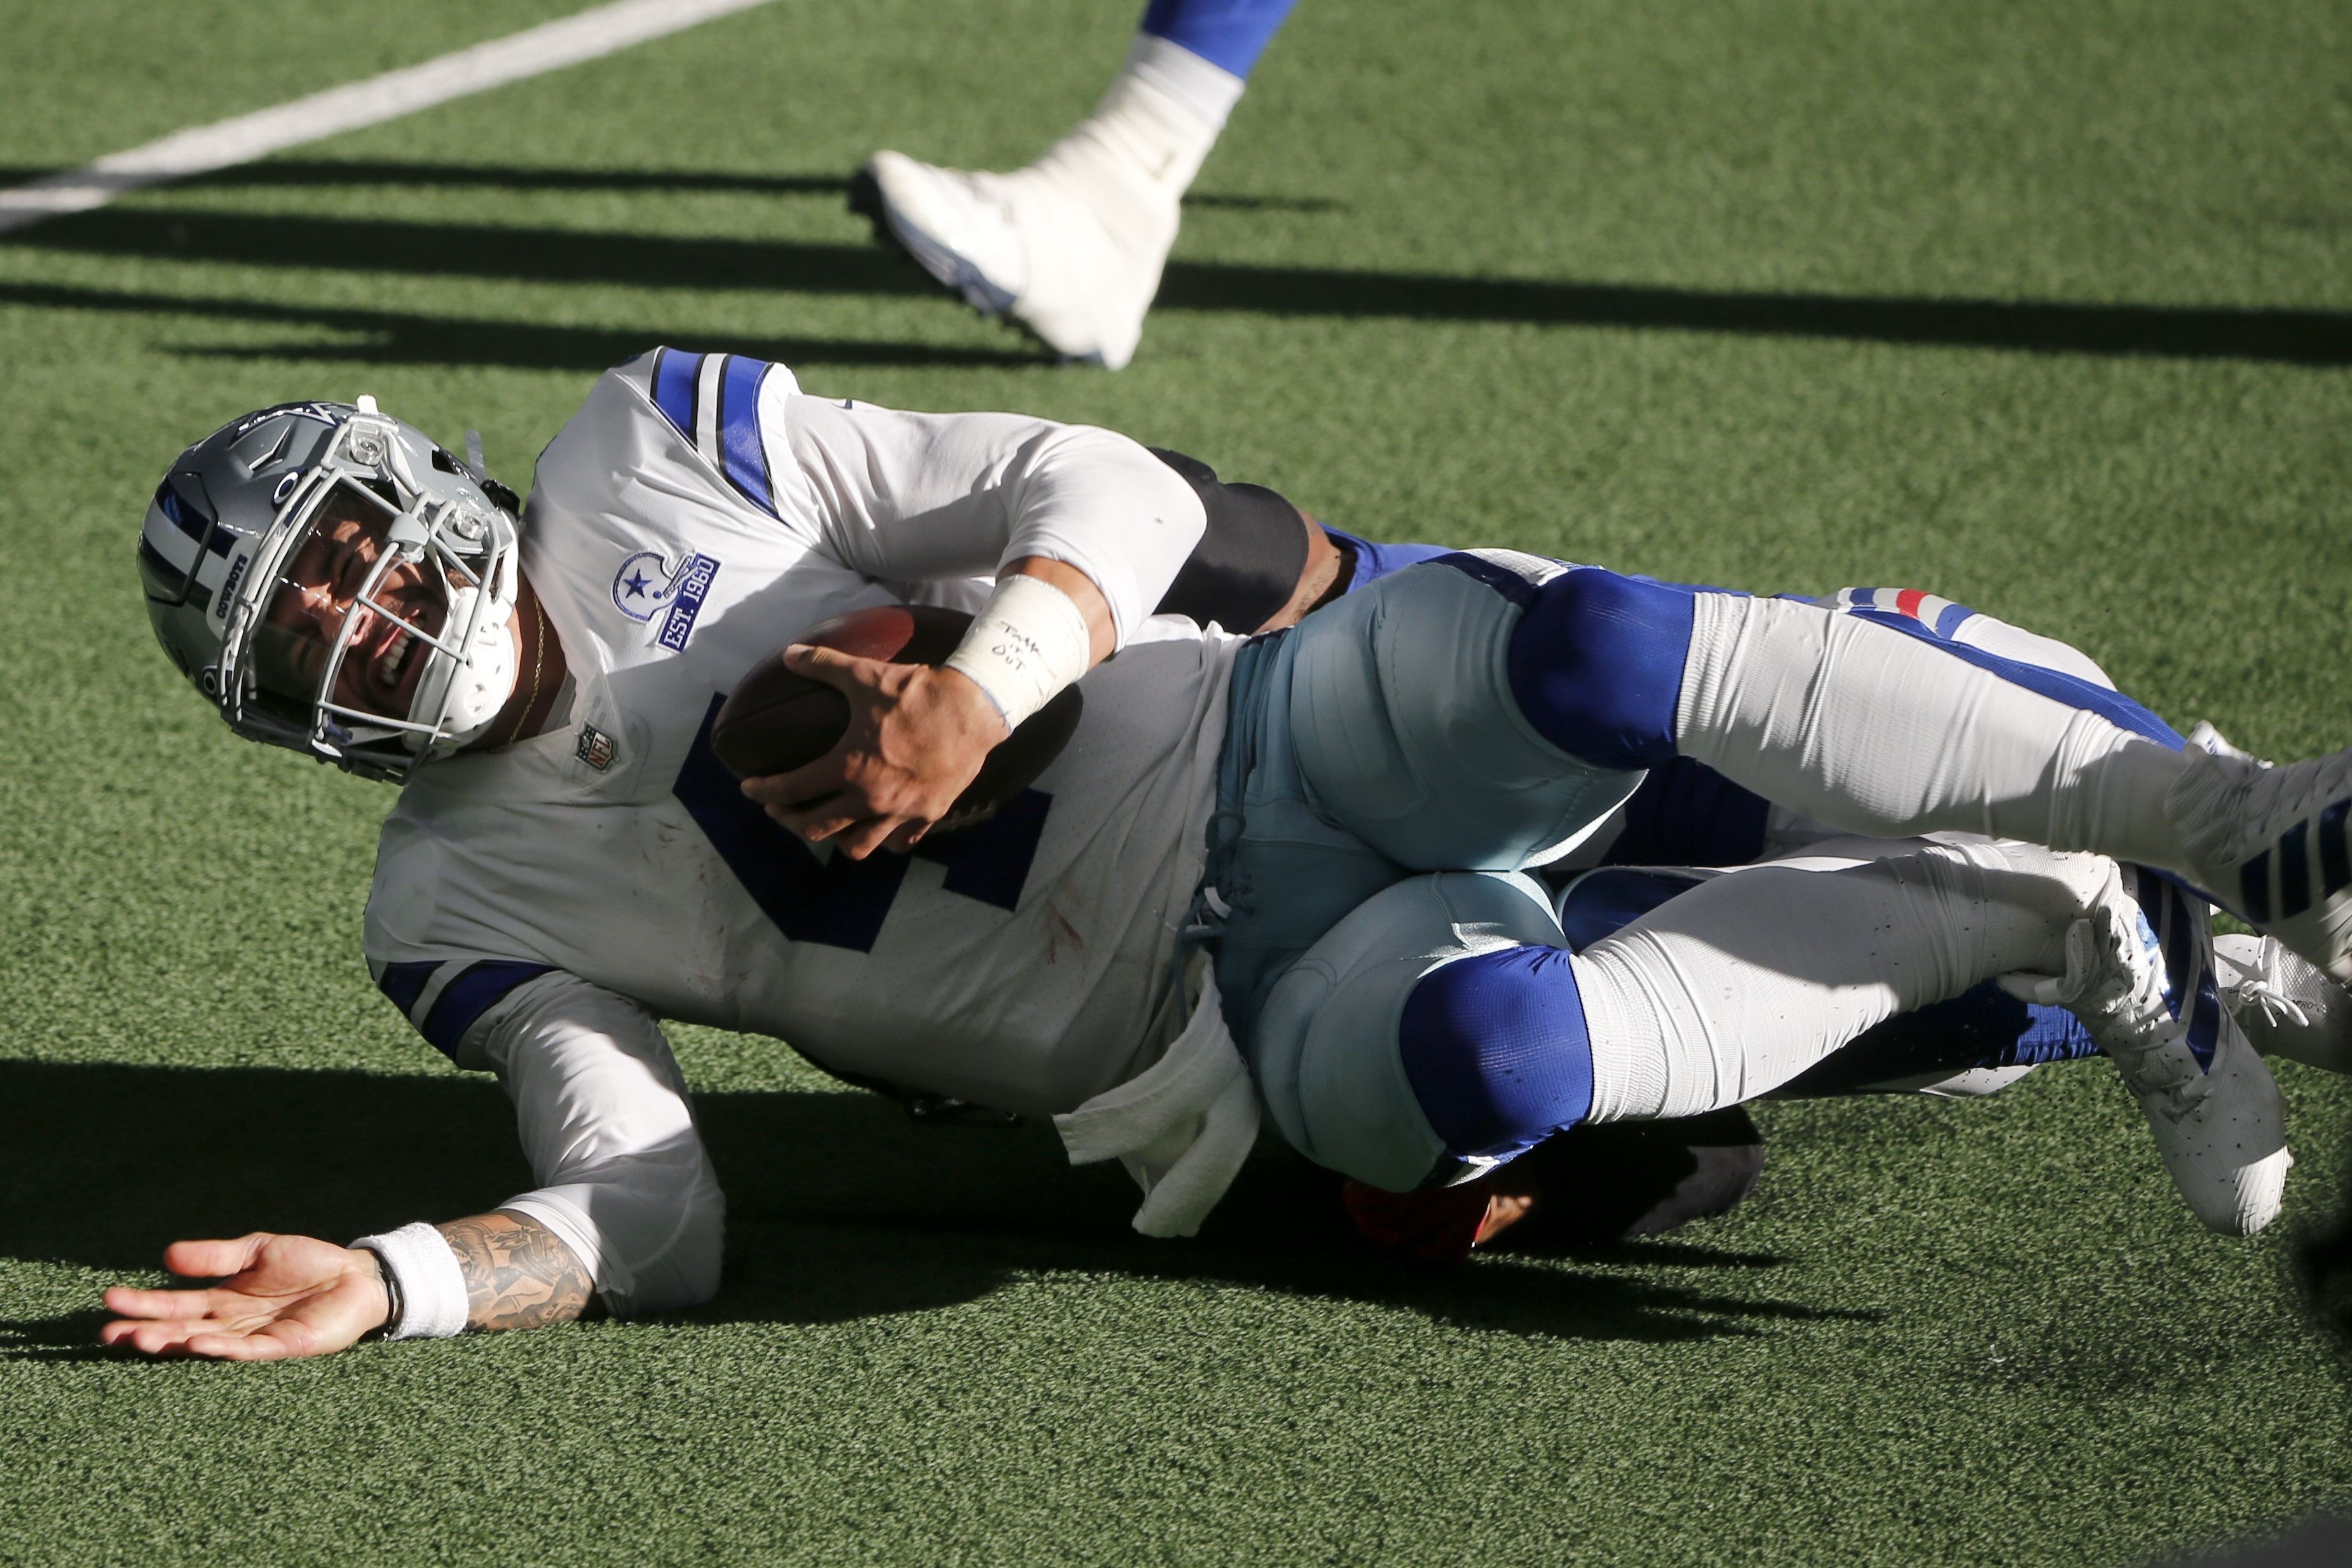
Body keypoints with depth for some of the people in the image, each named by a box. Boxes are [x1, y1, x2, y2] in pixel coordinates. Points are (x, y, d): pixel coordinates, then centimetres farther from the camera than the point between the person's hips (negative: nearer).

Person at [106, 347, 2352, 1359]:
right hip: (1265, 1030, -1)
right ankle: (2053, 933, -16)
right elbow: (659, 1222, -4)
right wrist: (390, 1282, -23)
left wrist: (974, 696, -21)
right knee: (1476, 1058, -37)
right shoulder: (467, 915, 5)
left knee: (1584, 653, -34)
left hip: (1284, 749, 1)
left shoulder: (653, 448, 3)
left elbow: (1115, 492, -1)